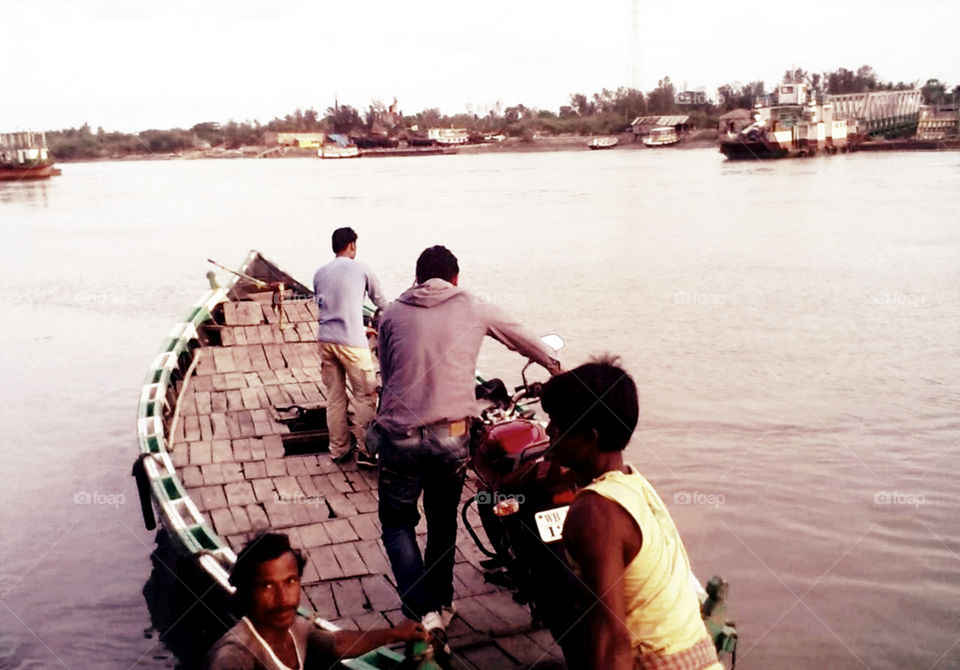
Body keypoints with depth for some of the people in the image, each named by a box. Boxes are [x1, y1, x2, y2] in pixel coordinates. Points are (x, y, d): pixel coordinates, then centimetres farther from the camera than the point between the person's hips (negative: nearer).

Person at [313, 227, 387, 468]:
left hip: (326, 340, 5)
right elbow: (380, 301, 11)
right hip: (351, 343, -5)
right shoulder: (361, 269, 0)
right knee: (366, 396, 3)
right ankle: (365, 450, 3)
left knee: (335, 398, 12)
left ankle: (339, 450, 19)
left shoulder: (320, 274, 13)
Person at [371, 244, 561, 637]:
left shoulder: (392, 315, 9)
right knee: (442, 522, 20)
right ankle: (441, 604, 30)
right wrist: (553, 365, 41)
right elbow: (521, 337, 22)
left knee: (397, 523, 13)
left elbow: (386, 376, 15)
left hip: (400, 434, 0)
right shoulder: (474, 309, 8)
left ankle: (422, 611, 0)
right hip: (451, 435, 1)